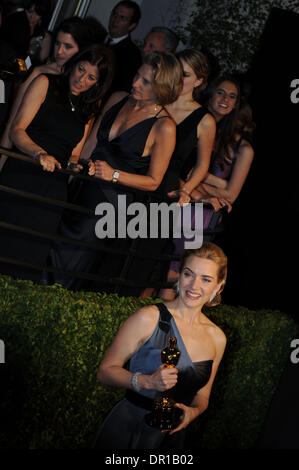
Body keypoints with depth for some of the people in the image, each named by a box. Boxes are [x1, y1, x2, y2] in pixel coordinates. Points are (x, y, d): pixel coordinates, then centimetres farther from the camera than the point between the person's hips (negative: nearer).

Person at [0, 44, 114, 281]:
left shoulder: (89, 111, 19)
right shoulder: (45, 84, 5)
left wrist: (76, 166, -3)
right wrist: (40, 153, -23)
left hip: (53, 189, 4)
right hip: (21, 178, -4)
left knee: (31, 257, 1)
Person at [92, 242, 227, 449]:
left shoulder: (216, 337, 2)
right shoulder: (149, 318, -13)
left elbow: (202, 397, 12)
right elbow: (105, 371, -10)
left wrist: (192, 412, -9)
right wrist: (147, 381, -24)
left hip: (171, 438, 4)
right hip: (126, 431, -4)